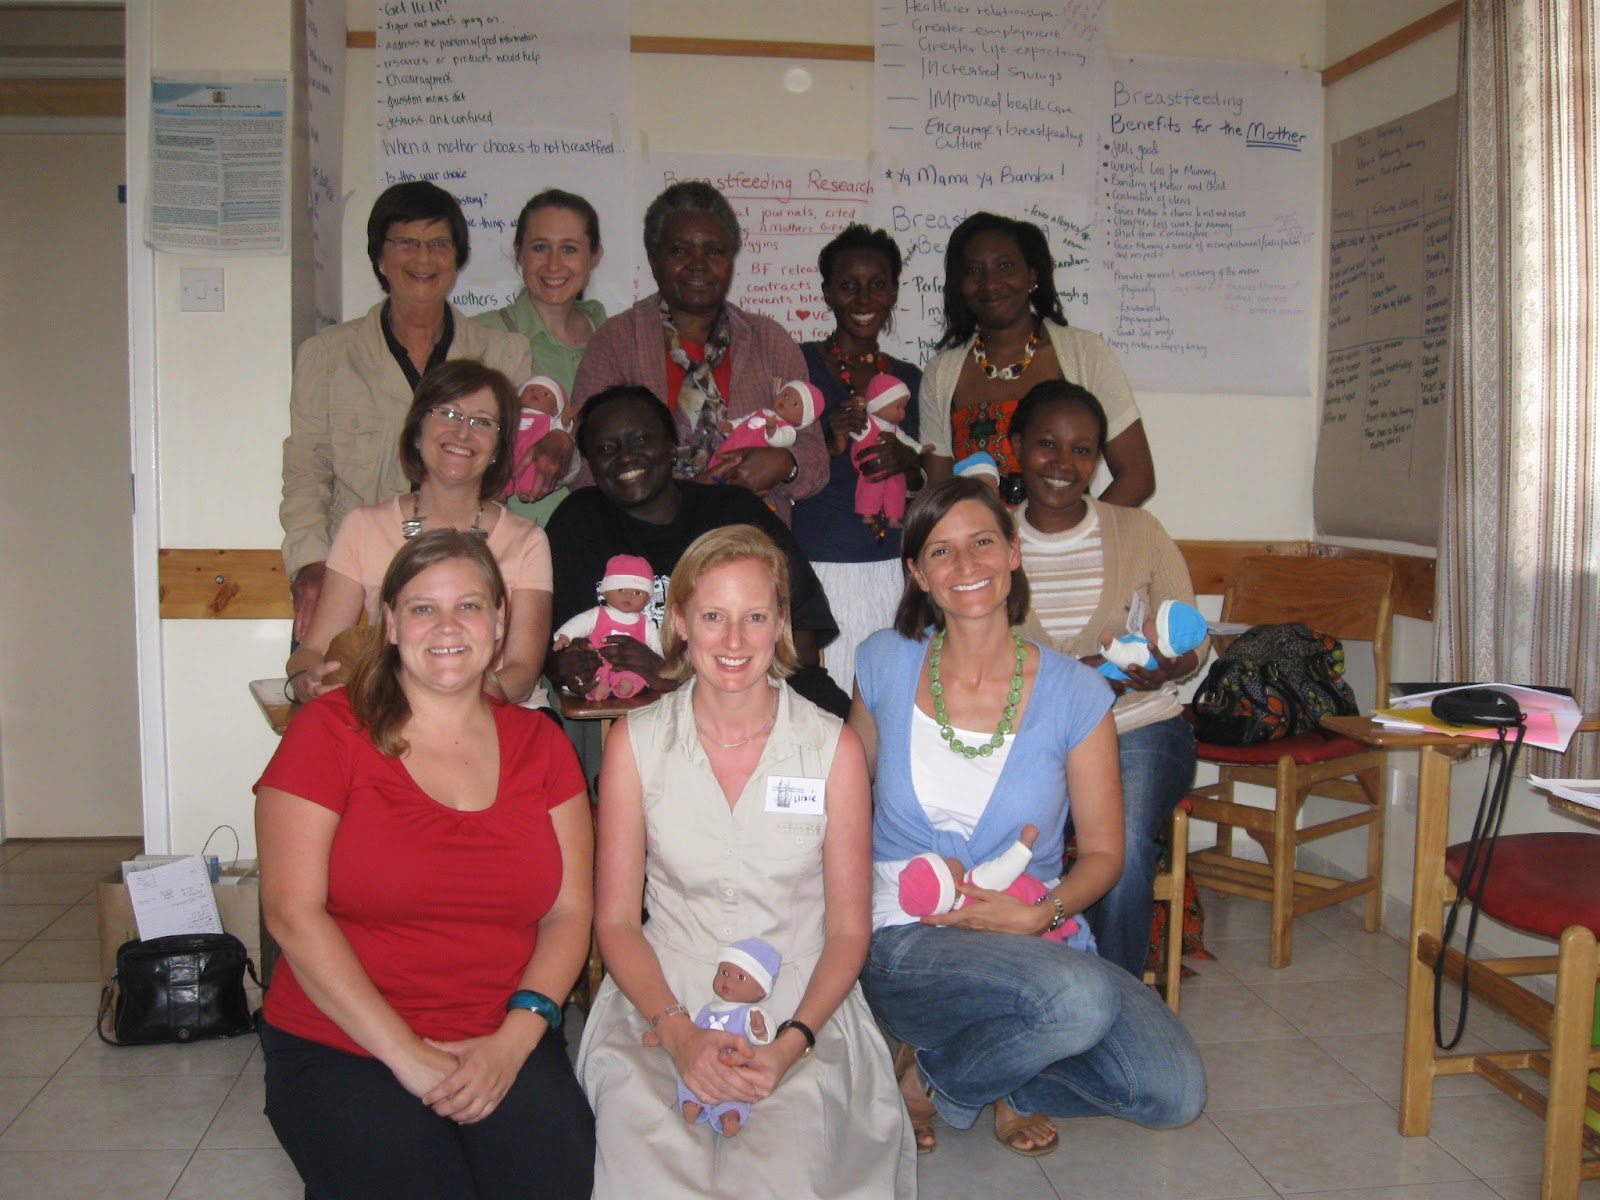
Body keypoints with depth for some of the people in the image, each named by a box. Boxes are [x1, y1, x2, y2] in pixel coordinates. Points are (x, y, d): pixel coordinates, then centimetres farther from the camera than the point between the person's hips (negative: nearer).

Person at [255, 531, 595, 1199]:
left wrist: (513, 1040, -11)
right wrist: (406, 1055, -13)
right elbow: (292, 913, -8)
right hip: (342, 1049, -2)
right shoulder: (329, 731, -1)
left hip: (504, 1046, 2)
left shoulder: (539, 744, 9)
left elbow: (570, 912, 5)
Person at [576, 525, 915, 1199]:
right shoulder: (635, 743, 2)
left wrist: (793, 1041, -14)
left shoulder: (833, 747, 0)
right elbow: (615, 919, 3)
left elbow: (848, 929, 2)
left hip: (803, 1010, 0)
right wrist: (677, 1030, -14)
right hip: (663, 1002, 0)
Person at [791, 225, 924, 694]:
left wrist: (908, 464, -2)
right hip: (816, 571, -4)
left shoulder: (909, 379, 13)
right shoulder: (797, 365, 0)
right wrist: (829, 446, -16)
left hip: (892, 573, 4)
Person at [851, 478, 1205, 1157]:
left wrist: (1038, 914, -16)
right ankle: (926, 1079, -1)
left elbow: (1103, 854, 3)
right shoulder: (885, 664, 0)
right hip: (904, 942, -2)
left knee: (1176, 1092, -17)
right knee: (1079, 999, -32)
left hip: (1036, 938, 3)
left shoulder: (1074, 694, -3)